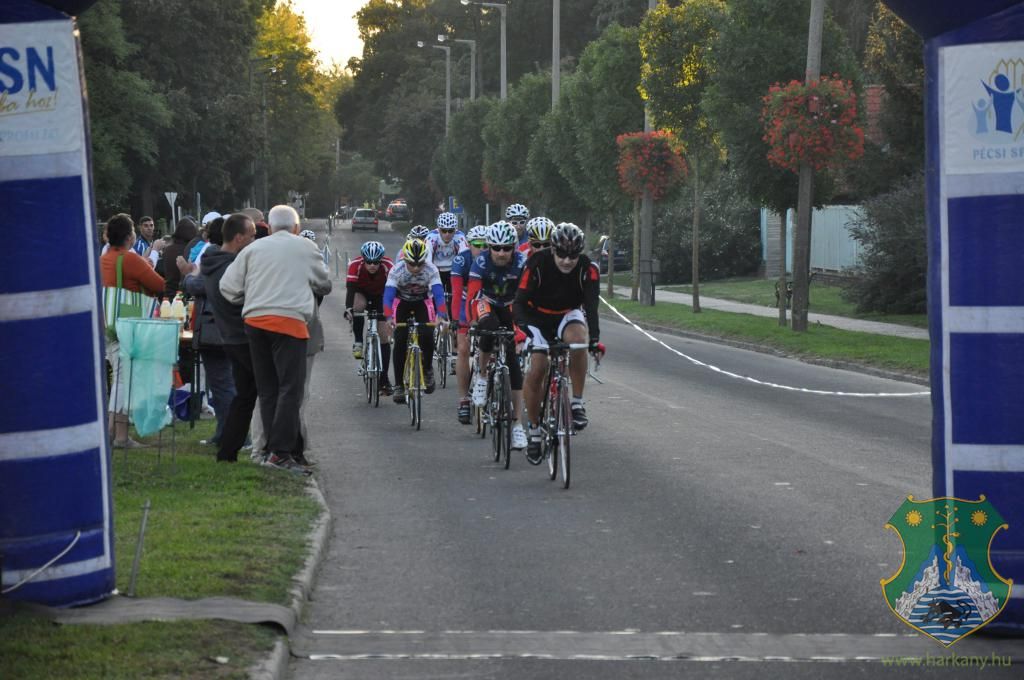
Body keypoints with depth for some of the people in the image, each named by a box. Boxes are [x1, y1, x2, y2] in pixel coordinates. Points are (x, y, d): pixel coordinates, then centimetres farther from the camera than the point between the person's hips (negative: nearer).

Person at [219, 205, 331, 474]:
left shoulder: (254, 248, 15)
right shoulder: (306, 248, 9)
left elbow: (228, 285, 10)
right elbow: (323, 284, 20)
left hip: (255, 320, 4)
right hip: (289, 321, -4)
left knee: (267, 390, 11)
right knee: (290, 388, -7)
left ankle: (272, 448, 12)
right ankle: (280, 452, -16)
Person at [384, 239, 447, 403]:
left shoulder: (431, 270, -29)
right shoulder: (397, 271, -31)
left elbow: (439, 294, -38)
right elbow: (388, 295, -38)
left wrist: (441, 316, -54)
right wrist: (389, 318, -54)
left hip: (422, 303, 0)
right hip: (402, 303, 0)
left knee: (427, 337, -22)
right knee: (400, 342, -15)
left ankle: (428, 369, 6)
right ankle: (399, 385, -7)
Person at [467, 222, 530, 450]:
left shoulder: (522, 263, -25)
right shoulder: (481, 262, -25)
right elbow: (472, 295, -31)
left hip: (510, 307, 1)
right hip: (488, 304, -1)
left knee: (514, 362, -9)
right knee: (490, 330, -36)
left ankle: (518, 424, -7)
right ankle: (482, 377, -9)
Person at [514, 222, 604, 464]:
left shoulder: (587, 269, -24)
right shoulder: (537, 265, -26)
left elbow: (591, 305, -33)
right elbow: (520, 302, -28)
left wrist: (594, 337, -49)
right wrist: (522, 329, -48)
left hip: (569, 314, 0)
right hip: (539, 316, 0)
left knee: (578, 338, -34)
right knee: (536, 372, -13)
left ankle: (577, 404, -24)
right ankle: (534, 430, 6)